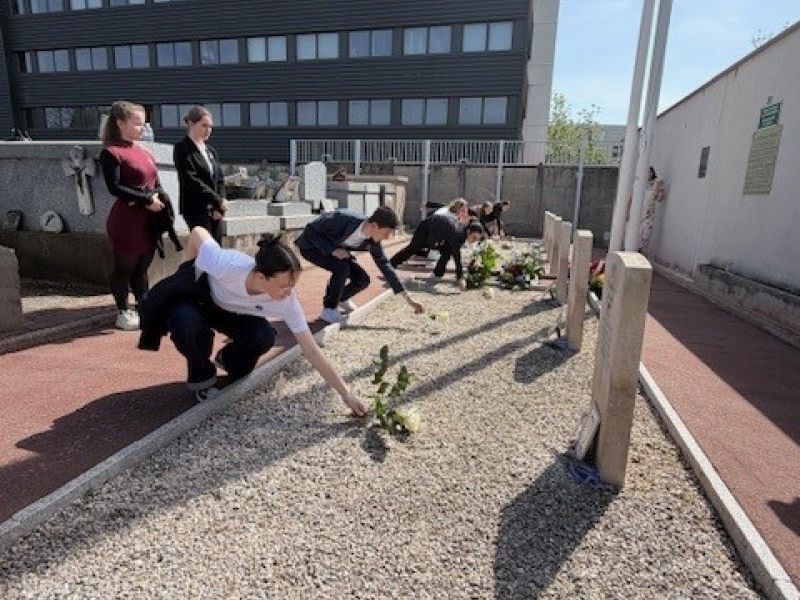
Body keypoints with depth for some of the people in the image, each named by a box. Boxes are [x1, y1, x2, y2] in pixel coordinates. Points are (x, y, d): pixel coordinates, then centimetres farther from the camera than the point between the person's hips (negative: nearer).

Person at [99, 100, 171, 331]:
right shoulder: (111, 152, -8)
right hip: (126, 220, -7)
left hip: (149, 220, 7)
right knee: (124, 267, 3)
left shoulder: (145, 152, 16)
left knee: (142, 266, 14)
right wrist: (146, 200, -19)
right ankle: (124, 313, 13)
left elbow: (156, 184, 16)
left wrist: (160, 199, -6)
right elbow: (115, 187, -16)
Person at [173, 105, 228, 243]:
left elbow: (220, 180, 11)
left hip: (214, 210, 6)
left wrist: (220, 207, -3)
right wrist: (219, 201, -14)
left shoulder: (211, 150, 16)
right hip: (196, 209, -6)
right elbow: (192, 181, -14)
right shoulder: (182, 149, -4)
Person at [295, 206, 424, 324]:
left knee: (363, 280, -8)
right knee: (342, 268, -32)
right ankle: (328, 309, -10)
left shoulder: (373, 241, -17)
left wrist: (407, 297, -8)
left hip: (335, 249, 6)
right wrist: (332, 250, -35)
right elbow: (310, 229, -27)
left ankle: (341, 298, 23)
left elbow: (384, 264, -7)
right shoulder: (343, 219, -37)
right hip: (311, 246, -6)